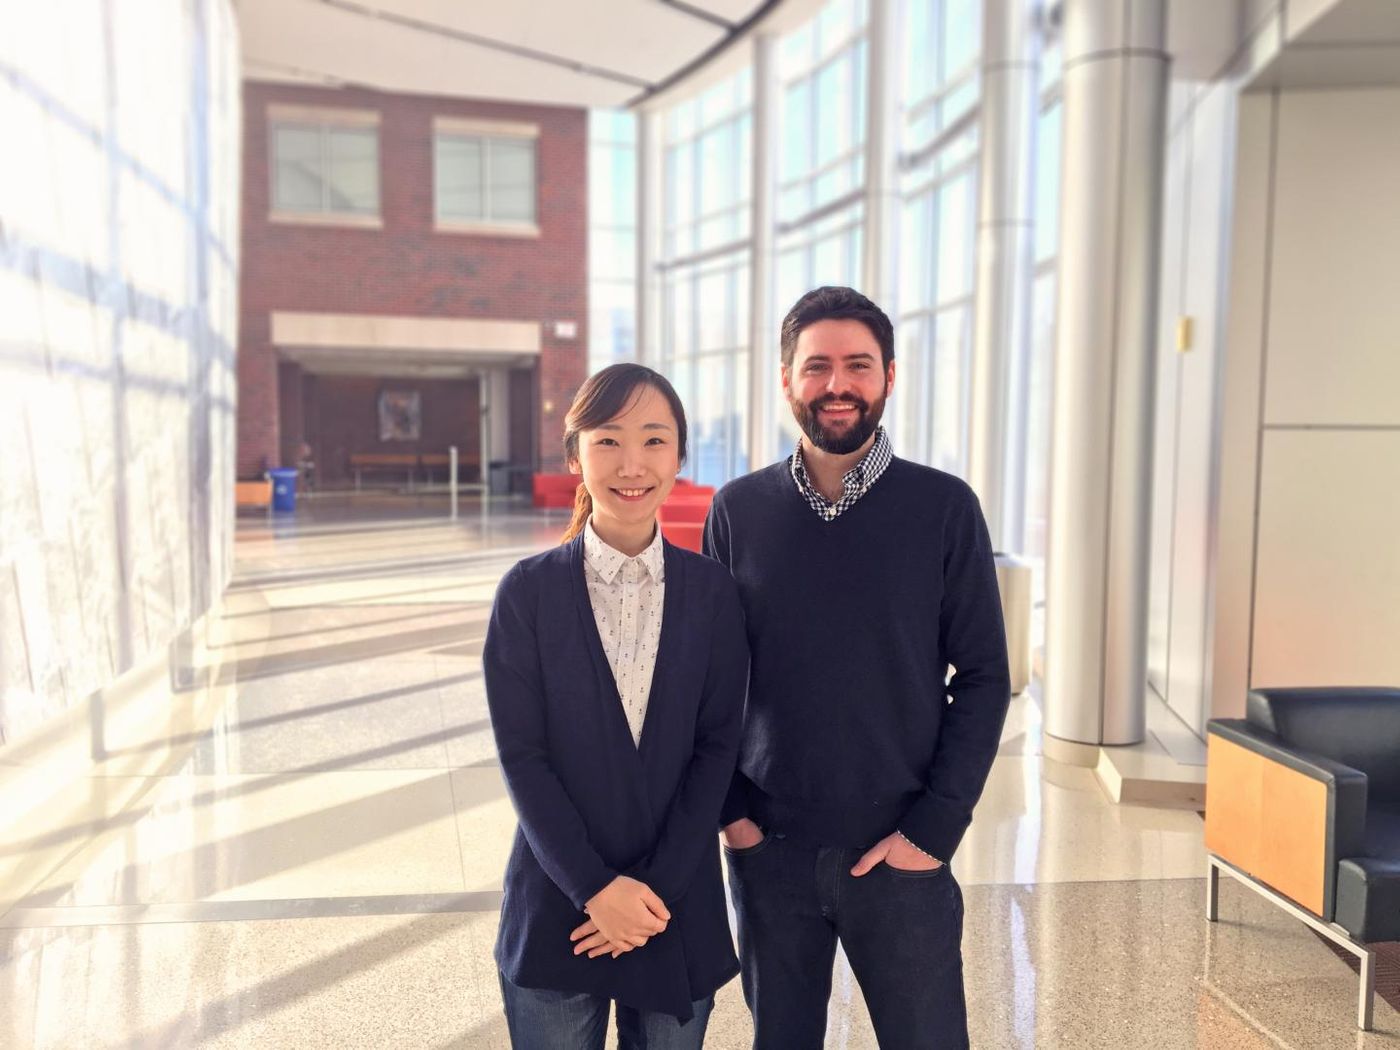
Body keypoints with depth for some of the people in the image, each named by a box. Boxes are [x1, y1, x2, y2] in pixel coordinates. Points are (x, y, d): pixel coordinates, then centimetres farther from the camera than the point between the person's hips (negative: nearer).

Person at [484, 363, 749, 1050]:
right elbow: (521, 755, -8)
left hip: (680, 907, 1)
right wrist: (596, 888, -13)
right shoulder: (529, 591, -6)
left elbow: (717, 748, -3)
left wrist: (657, 889, -10)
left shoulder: (711, 592, -2)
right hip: (559, 903, -1)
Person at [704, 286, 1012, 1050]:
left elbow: (983, 677, -4)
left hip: (899, 851, -1)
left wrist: (936, 826, -9)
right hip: (768, 847, 2)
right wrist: (726, 808, -3)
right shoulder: (739, 511, -1)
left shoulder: (944, 508, -5)